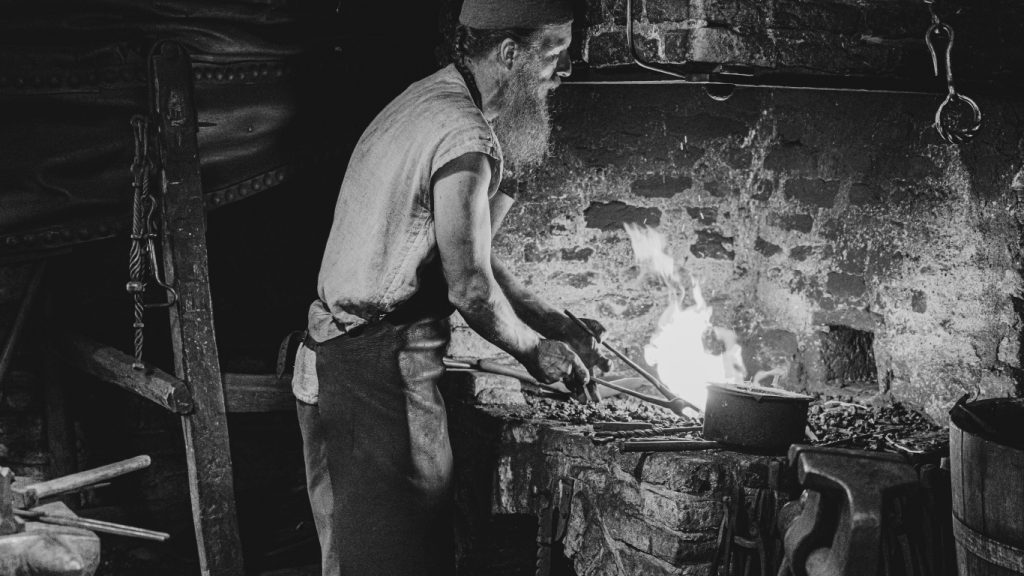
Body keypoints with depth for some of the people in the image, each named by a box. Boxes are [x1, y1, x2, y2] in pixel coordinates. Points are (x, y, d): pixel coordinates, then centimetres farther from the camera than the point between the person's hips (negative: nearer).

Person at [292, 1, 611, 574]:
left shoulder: (429, 102, 12)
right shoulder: (464, 134, -20)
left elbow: (467, 253, 17)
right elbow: (470, 287, -21)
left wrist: (557, 326, 13)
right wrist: (537, 352, -2)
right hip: (381, 375, -10)